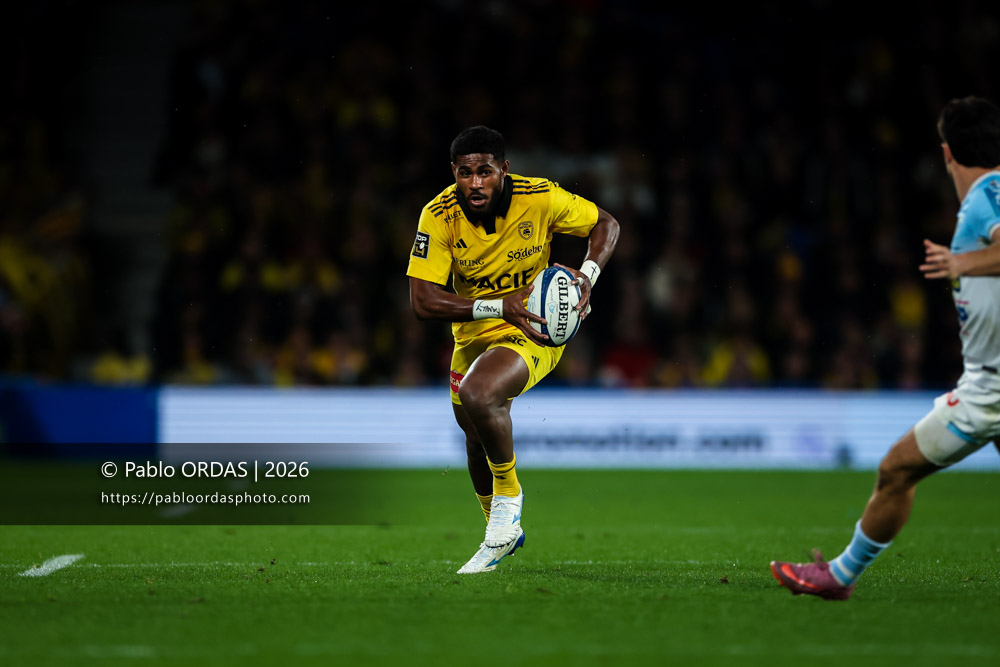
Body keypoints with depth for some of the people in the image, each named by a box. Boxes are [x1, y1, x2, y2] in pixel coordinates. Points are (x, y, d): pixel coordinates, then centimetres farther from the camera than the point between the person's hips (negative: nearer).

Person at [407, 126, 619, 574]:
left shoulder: (539, 198, -22)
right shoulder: (440, 217, -20)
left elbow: (606, 224, -4)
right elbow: (422, 301, -23)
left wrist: (587, 275, -22)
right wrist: (499, 307, -32)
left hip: (534, 330, -4)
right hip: (473, 333, 4)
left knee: (477, 394, -32)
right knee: (476, 438, 18)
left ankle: (508, 496, -8)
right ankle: (502, 529, 47)